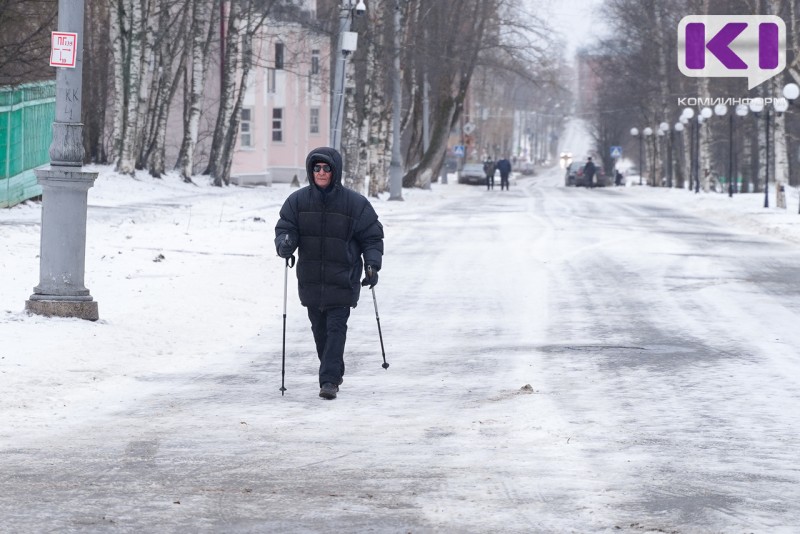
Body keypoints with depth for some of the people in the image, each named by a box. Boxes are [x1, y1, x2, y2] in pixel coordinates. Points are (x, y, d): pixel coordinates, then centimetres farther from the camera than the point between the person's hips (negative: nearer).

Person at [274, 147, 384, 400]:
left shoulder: (354, 203, -4)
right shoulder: (298, 201, 2)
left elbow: (372, 236, 2)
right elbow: (284, 228, 4)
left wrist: (372, 265, -9)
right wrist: (285, 243, -19)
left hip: (342, 279, -3)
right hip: (311, 280, 3)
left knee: (336, 327, -10)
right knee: (319, 329, 11)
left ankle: (329, 380, -12)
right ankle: (334, 372, 29)